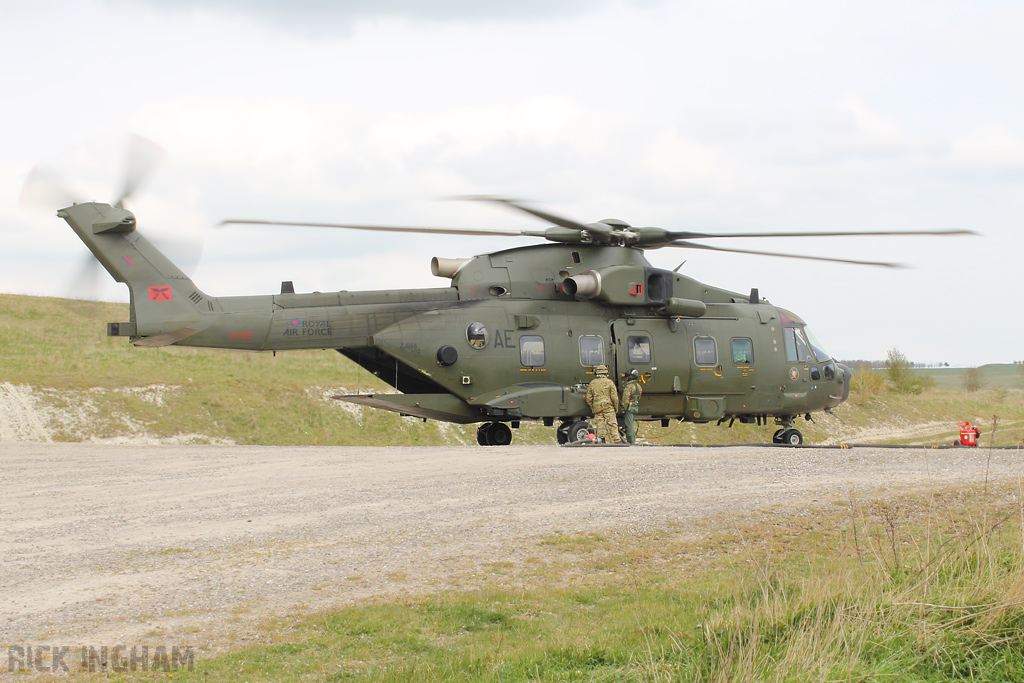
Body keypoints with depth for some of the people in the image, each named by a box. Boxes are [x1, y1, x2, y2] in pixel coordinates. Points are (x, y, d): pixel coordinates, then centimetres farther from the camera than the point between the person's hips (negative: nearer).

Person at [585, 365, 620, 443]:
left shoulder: (592, 383, 7)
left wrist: (592, 408, 19)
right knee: (612, 426, 1)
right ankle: (616, 441, -2)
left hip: (597, 408, 3)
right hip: (608, 407, -3)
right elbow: (614, 397, -6)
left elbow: (589, 399, 8)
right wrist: (616, 407, 5)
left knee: (600, 427, 3)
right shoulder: (609, 382, -4)